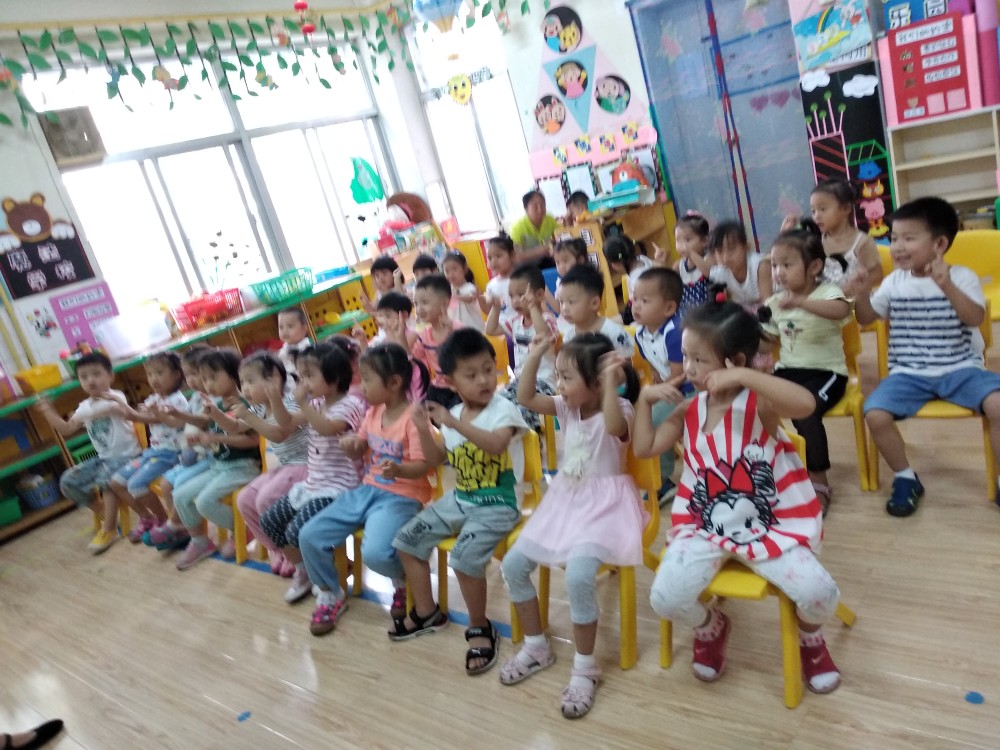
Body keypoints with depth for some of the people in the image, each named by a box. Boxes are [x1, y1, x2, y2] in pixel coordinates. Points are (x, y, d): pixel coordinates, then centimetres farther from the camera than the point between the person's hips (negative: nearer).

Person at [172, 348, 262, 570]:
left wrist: (217, 438, -23)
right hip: (217, 467, 9)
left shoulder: (245, 405, -15)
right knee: (180, 495, 2)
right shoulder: (216, 406, 10)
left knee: (205, 501, -23)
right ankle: (199, 542, 18)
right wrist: (202, 438, -4)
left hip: (242, 467, -9)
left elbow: (252, 439, -24)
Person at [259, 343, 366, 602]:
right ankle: (302, 570, 23)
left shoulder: (351, 404, -16)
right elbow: (286, 422, 12)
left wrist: (302, 403, -37)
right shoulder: (316, 404, 9)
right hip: (312, 482, 9)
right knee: (270, 520, 7)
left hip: (338, 487, -9)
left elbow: (328, 428, -33)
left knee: (297, 531, -22)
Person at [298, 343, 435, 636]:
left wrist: (399, 469, -41)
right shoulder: (374, 411, 7)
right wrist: (351, 444, -5)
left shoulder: (413, 417, -17)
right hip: (367, 489, 8)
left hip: (402, 496, -8)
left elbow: (422, 465, -20)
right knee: (309, 536, -3)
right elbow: (360, 450, 19)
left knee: (375, 553, -32)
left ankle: (403, 582, 5)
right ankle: (330, 595, 20)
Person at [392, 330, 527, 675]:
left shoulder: (503, 408, -14)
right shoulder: (452, 415, 5)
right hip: (458, 499, 8)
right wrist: (424, 430, -3)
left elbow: (496, 444, -35)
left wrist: (454, 423, -37)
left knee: (466, 557, -28)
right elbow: (437, 459, 14)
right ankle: (425, 611, 26)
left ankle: (480, 628, 0)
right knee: (406, 540, 7)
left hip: (497, 504, -7)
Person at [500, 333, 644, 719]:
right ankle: (536, 646, 20)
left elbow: (614, 427, -40)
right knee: (513, 564, 1)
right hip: (565, 500, 8)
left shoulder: (619, 410, -16)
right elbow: (525, 399, 0)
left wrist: (613, 380, -42)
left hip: (604, 505, -8)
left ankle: (584, 668, -6)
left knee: (578, 576, -30)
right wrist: (534, 357, -7)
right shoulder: (568, 407, 4)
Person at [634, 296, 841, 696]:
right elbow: (645, 447, 8)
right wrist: (645, 398, 0)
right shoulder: (690, 410, 3)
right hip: (704, 525, 4)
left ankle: (809, 638, 22)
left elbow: (806, 403, -37)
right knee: (664, 600, -15)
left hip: (767, 525, -3)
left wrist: (743, 377, -36)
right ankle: (711, 626, 23)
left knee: (820, 594, -20)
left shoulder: (759, 402, -15)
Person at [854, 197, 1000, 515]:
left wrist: (947, 287, -30)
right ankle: (906, 478, 1)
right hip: (909, 374, 2)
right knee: (875, 414, -23)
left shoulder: (961, 276, -1)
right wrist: (862, 294, -7)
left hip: (960, 370, -1)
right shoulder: (893, 282, 7)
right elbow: (866, 318, 13)